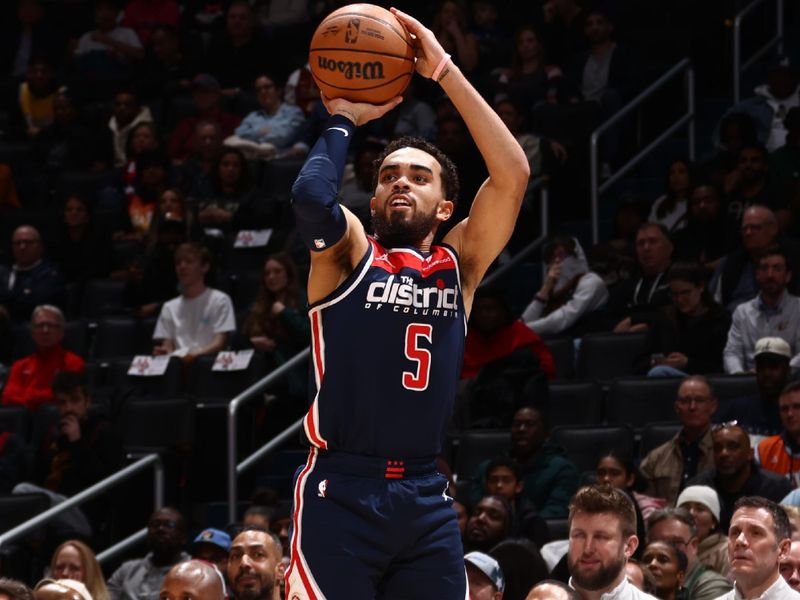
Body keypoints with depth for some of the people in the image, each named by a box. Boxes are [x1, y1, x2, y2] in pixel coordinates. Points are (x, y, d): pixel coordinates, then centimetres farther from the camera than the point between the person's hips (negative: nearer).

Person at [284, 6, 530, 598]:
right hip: (341, 491, -4)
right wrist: (344, 119, -1)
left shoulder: (458, 265, 13)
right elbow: (311, 195, -19)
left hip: (426, 498, 4)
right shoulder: (349, 253, 4)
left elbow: (512, 173, 0)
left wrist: (444, 70, -2)